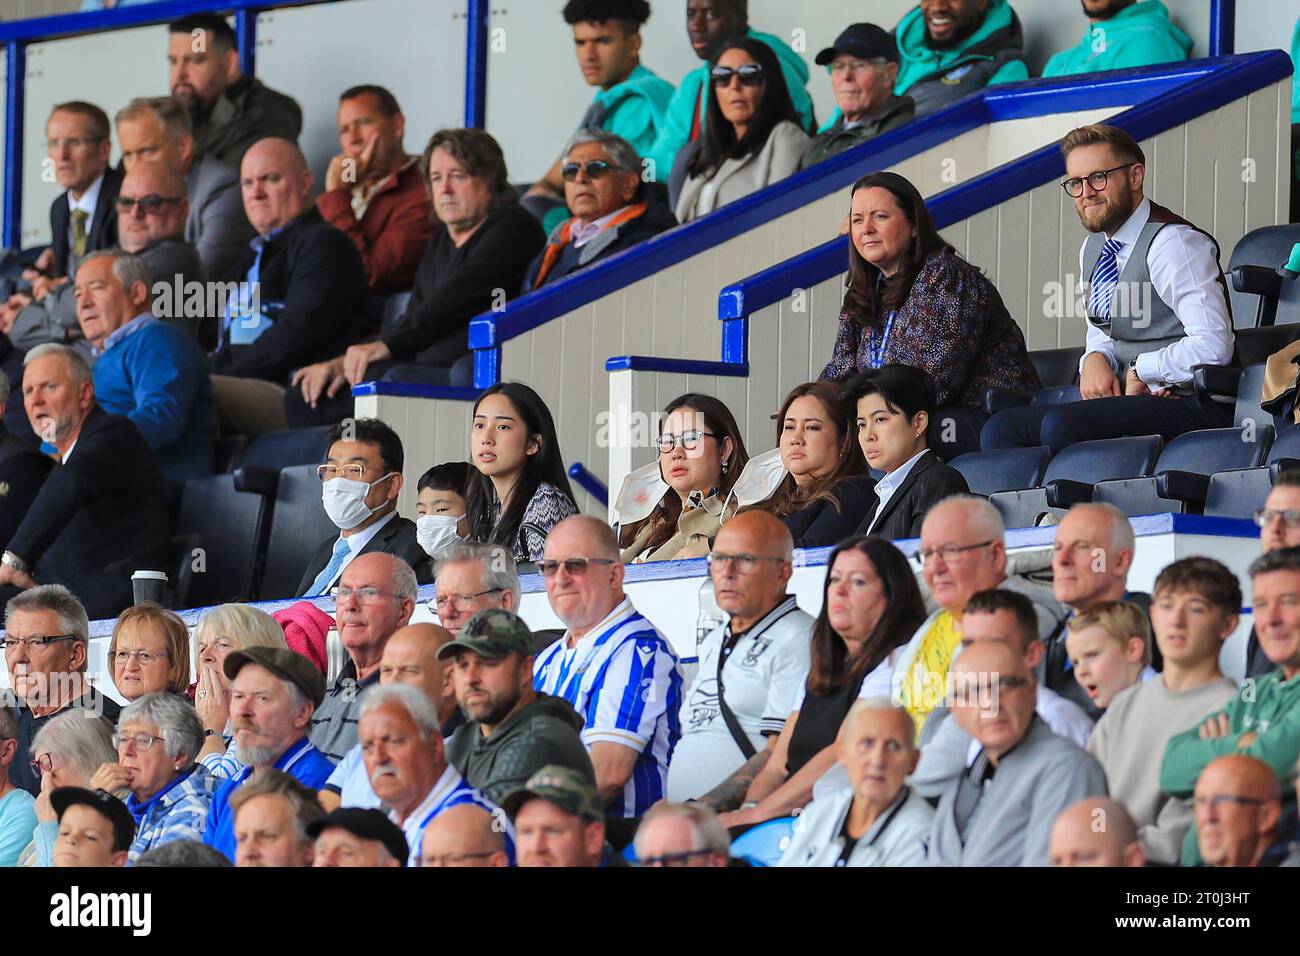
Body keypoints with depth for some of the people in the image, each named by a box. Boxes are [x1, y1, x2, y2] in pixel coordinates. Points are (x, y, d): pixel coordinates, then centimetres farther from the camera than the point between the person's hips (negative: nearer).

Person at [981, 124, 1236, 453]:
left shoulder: (1172, 243, -14)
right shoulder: (1094, 248, 14)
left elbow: (1213, 346, -22)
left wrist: (1141, 370, -11)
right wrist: (1095, 358, 3)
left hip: (1189, 408, -9)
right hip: (1128, 399, 9)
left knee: (1061, 425, -31)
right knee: (1000, 429, -7)